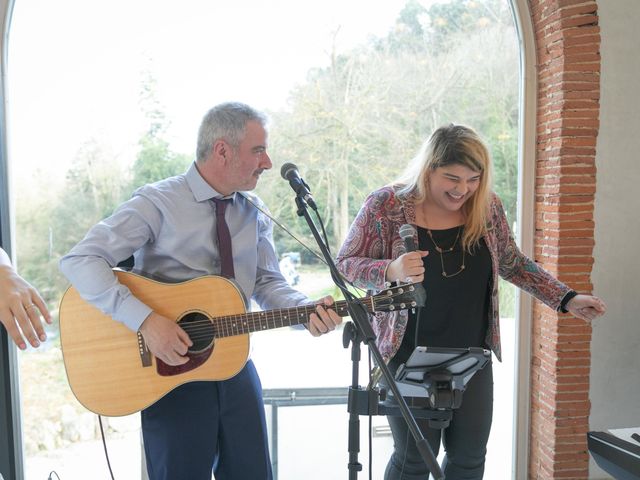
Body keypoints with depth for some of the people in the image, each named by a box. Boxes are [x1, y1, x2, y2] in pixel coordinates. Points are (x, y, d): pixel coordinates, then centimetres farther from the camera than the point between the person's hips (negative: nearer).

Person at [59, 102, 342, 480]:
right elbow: (80, 260, -18)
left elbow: (267, 283, 7)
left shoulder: (254, 213, 5)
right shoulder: (158, 203, -12)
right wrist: (144, 318, -28)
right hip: (171, 367, -5)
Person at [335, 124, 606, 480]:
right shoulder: (386, 206, -13)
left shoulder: (487, 206, -2)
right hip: (409, 359, -4)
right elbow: (345, 264, -8)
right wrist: (391, 271, -27)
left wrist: (567, 299, 3)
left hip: (473, 357, 4)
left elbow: (513, 263, 11)